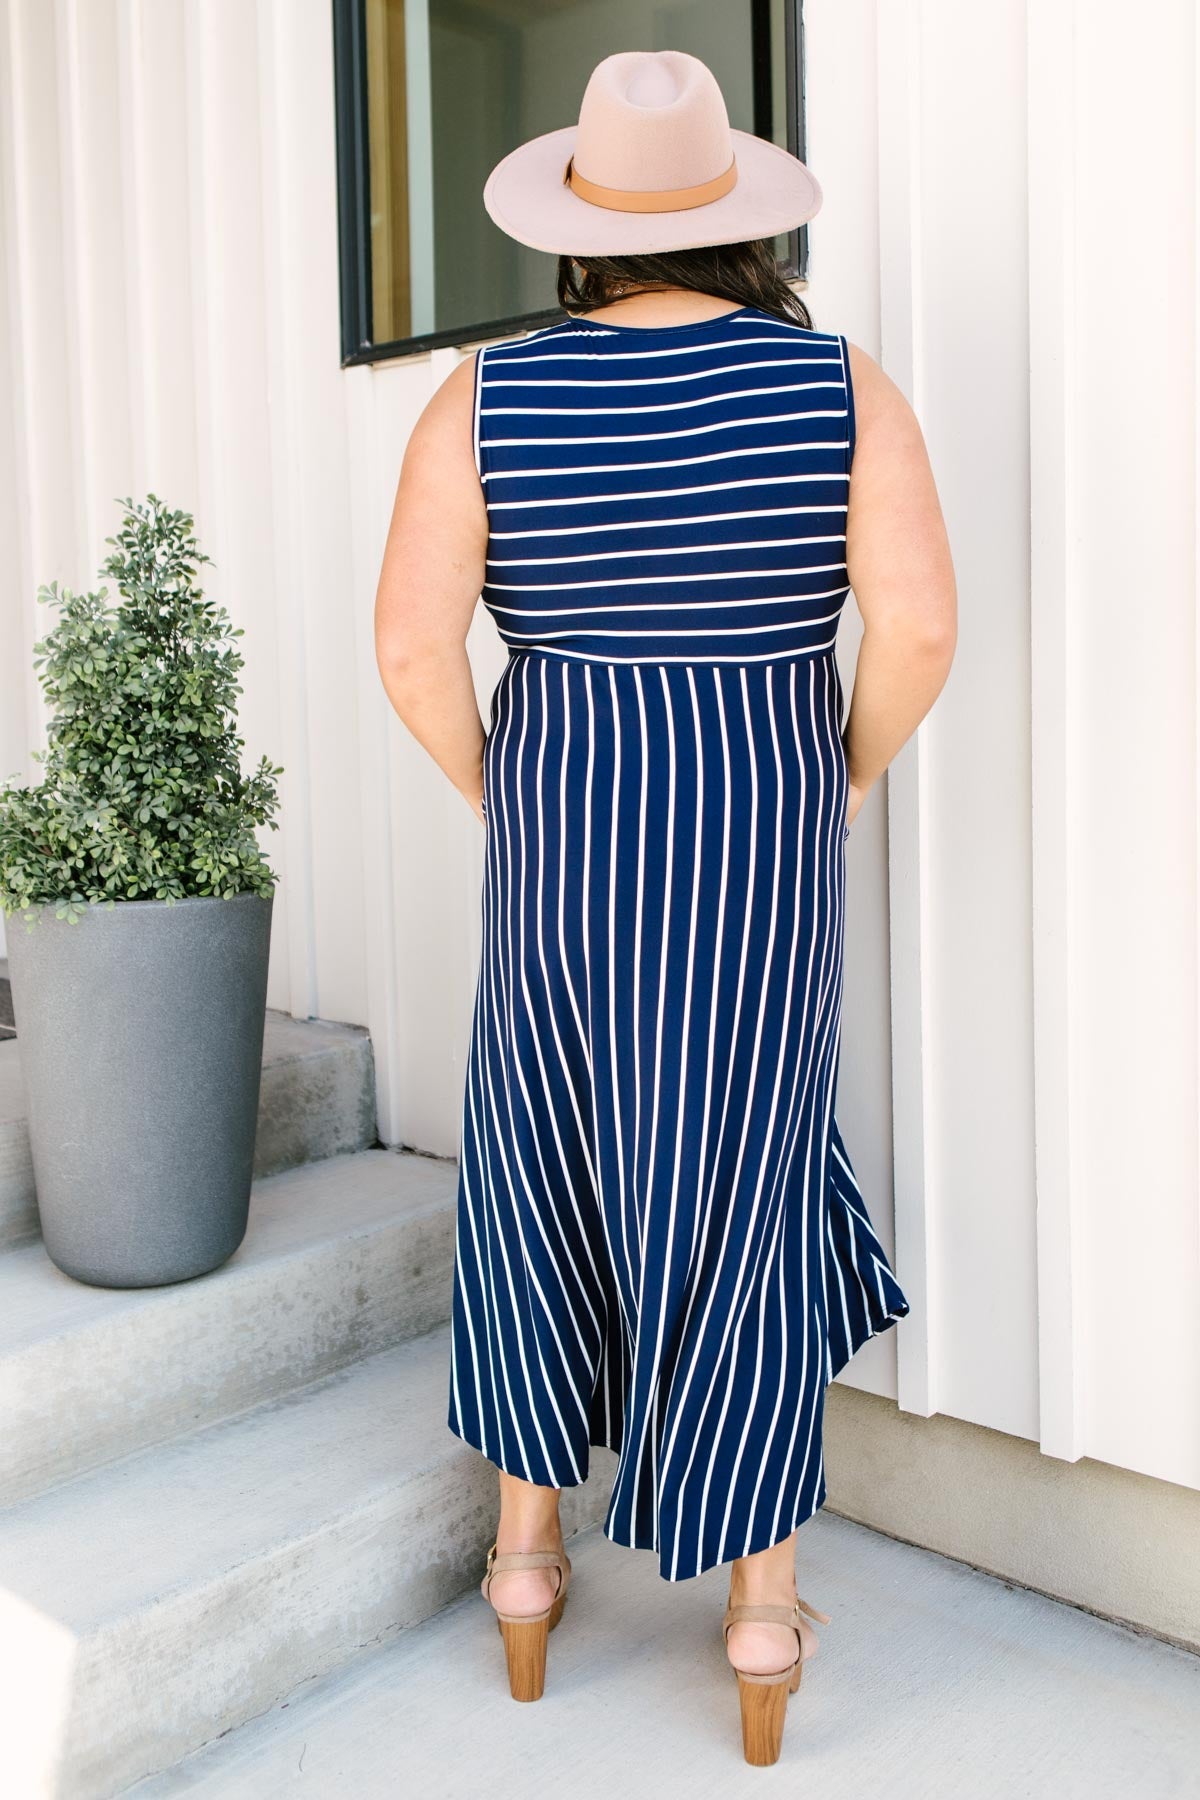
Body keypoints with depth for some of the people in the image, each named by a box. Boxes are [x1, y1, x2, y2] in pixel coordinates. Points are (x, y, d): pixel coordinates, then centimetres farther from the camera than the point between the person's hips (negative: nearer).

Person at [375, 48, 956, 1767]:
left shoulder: (487, 397, -3)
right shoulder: (839, 380, -3)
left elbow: (410, 643, -9)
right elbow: (920, 622, -11)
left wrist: (497, 801, 6)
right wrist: (841, 783, 5)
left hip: (560, 837, 1)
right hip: (765, 841, 0)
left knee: (541, 1174, 18)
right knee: (748, 1187, 11)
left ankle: (526, 1557, 30)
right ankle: (764, 1605, 23)